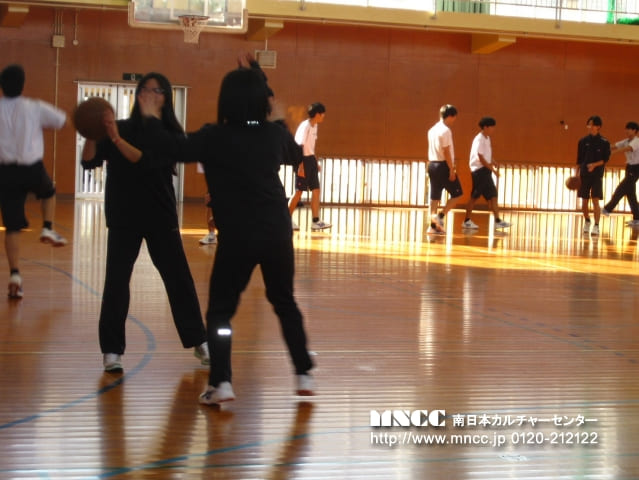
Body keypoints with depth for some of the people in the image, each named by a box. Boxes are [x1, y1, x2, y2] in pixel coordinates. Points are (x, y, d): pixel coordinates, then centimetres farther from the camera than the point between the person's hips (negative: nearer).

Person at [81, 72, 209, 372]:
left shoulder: (172, 136, -4)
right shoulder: (119, 127, 0)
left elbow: (148, 162, -21)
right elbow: (89, 162, -8)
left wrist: (117, 139, -32)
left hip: (161, 217, 0)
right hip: (123, 218, 0)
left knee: (179, 280, 5)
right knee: (116, 282, -5)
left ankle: (199, 342, 19)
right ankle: (111, 351, 4)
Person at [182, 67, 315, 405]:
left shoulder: (213, 138, -8)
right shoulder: (276, 134, 4)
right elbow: (296, 157, 25)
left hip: (237, 235, -4)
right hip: (277, 231, 4)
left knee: (220, 309, 7)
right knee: (284, 302, 20)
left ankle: (221, 383, -6)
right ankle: (304, 375, 22)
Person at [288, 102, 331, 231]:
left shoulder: (314, 126, 12)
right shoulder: (305, 126, -17)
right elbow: (299, 147, -20)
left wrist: (316, 162, 19)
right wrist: (300, 166, -23)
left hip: (311, 159, 9)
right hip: (304, 160, -9)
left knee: (316, 190, 4)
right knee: (299, 191, -3)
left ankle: (316, 221, 5)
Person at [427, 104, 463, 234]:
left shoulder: (432, 130, 13)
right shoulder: (445, 130, -13)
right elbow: (446, 152, -17)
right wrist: (451, 170, -15)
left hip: (432, 165, 8)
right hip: (443, 165, -8)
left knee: (435, 196, 8)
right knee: (457, 194, 1)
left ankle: (433, 225, 6)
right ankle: (440, 216, -8)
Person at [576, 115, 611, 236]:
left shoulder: (604, 142, -2)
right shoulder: (583, 141, 4)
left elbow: (605, 159, -3)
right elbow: (579, 159, 8)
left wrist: (595, 165, -20)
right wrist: (576, 174, 3)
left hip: (597, 175, -3)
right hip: (584, 174, 3)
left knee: (595, 200, -10)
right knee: (584, 201, 7)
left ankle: (596, 226, -7)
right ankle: (587, 221, 29)